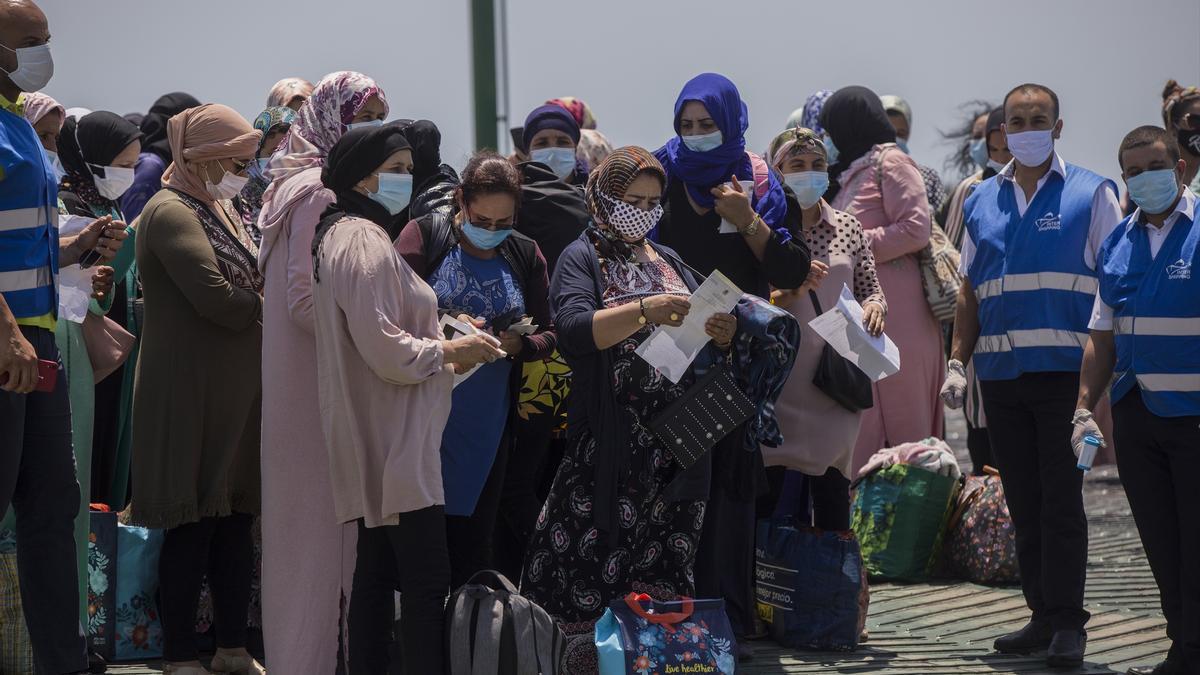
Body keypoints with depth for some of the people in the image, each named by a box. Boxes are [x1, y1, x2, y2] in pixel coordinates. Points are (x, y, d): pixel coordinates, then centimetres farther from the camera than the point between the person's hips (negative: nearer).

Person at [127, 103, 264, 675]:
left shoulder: (217, 213, 19)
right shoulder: (172, 213, -12)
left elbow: (249, 284, 18)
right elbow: (216, 299, -21)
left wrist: (257, 299, -3)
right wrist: (265, 304, -5)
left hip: (235, 388, 9)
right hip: (192, 394, -9)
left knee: (235, 520, 10)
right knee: (194, 526, -5)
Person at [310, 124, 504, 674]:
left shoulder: (341, 235, 17)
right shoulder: (364, 242, -16)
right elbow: (385, 350, -23)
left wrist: (441, 347, 12)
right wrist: (448, 351, -9)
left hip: (374, 444, 11)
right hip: (399, 442, -11)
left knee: (377, 574, 12)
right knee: (426, 580, -11)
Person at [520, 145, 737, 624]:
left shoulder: (668, 261, 20)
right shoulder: (584, 257, 2)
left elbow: (701, 340, 21)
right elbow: (575, 329, -15)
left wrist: (720, 334, -3)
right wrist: (644, 310, -26)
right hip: (609, 439, -5)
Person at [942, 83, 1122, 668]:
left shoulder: (1090, 194, 3)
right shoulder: (982, 202, 15)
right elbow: (970, 292, 18)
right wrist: (957, 362, 8)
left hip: (1066, 371, -5)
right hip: (1001, 373, 5)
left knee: (1061, 501, -6)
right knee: (1023, 503, 8)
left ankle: (1067, 622, -2)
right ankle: (1043, 616, 15)